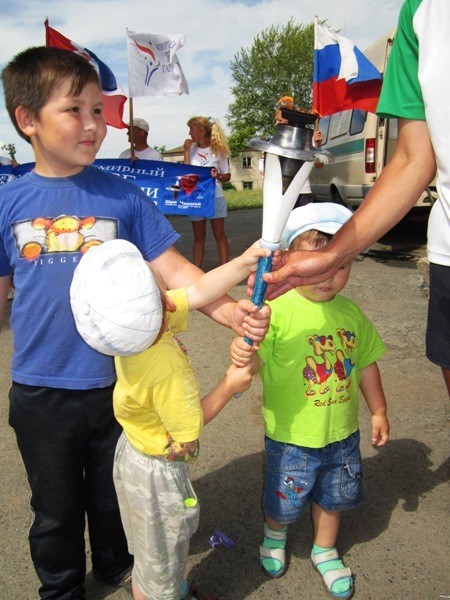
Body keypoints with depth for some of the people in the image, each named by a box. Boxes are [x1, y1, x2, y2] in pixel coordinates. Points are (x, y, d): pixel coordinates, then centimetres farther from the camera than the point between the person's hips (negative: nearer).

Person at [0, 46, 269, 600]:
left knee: (113, 496, 23)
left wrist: (231, 312, -27)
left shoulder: (123, 197, -6)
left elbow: (173, 271, -10)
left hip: (116, 383, 0)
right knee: (55, 509, 21)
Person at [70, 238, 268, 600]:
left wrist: (245, 262, -19)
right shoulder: (168, 369, -40)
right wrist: (229, 387, -17)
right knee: (158, 560, 20)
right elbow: (188, 432, -25)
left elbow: (198, 292, -12)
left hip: (133, 450, 8)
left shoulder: (142, 325, -19)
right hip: (158, 473, -8)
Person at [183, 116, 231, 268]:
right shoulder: (192, 148, 4)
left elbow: (227, 176, 1)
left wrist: (218, 175, -19)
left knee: (219, 234, 2)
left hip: (215, 197, -2)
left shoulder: (218, 150, -2)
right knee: (198, 236, 9)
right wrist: (187, 151, -7)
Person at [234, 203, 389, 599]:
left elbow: (366, 363, 6)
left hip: (342, 434, 4)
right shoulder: (276, 309, -23)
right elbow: (256, 358, -31)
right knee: (284, 502, 19)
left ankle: (325, 552, 54)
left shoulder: (351, 313, -5)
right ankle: (275, 535, 55)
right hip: (291, 437, -4)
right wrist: (243, 353, -54)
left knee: (333, 496, 25)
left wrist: (378, 410, 12)